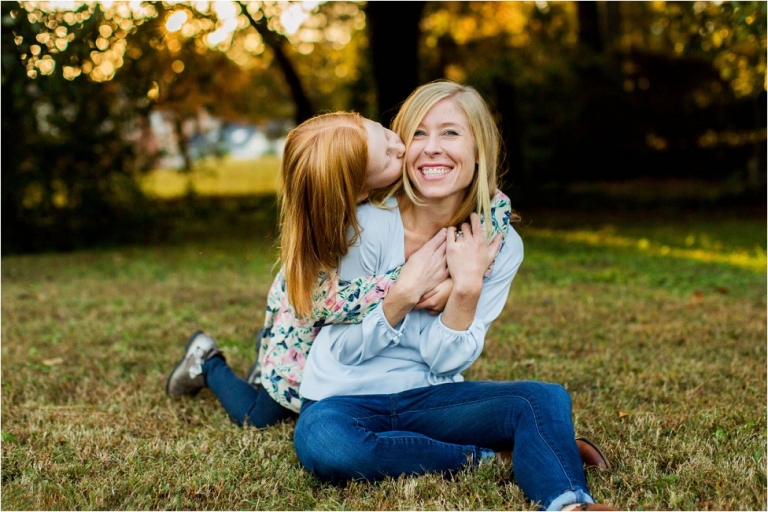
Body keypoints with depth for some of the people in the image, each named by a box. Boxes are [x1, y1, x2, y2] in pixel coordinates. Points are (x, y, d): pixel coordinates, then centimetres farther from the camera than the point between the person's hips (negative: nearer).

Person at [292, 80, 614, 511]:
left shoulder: (501, 246, -7)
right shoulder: (371, 224, -16)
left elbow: (445, 362, -7)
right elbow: (345, 349, -11)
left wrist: (467, 288, -22)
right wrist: (404, 294, -26)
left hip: (427, 397, 2)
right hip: (348, 398, -2)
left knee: (547, 399, -21)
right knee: (324, 444, -36)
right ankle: (485, 457, -18)